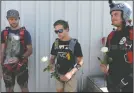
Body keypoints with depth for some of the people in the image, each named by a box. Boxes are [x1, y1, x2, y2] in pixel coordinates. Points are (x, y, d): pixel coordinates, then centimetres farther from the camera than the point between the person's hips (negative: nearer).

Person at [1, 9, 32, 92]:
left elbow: (30, 50, -5)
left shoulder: (24, 33, -5)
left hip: (21, 65, -3)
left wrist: (18, 58, -18)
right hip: (7, 65, 3)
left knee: (24, 88, 5)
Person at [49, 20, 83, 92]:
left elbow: (80, 61, -10)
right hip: (58, 74, 4)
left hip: (70, 75, -3)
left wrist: (71, 73, -21)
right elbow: (52, 57, 11)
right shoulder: (56, 43, 0)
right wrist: (51, 65, -11)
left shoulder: (75, 43, -11)